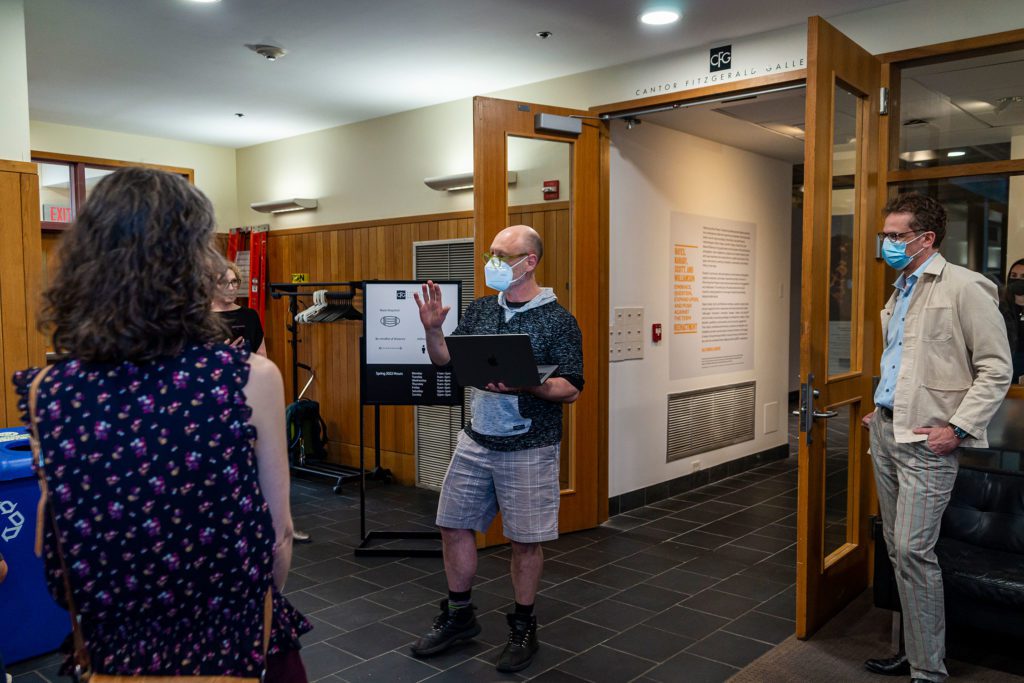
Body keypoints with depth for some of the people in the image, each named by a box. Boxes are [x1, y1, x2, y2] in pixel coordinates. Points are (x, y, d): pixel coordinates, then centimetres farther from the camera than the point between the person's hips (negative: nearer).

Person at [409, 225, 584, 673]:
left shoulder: (558, 321, -9)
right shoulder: (481, 309, 6)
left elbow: (571, 389, -11)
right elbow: (445, 361, 10)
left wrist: (525, 385, -27)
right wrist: (432, 329, -9)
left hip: (528, 448, -5)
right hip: (475, 441, 5)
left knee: (525, 540, 7)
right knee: (454, 527, 12)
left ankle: (523, 629, 28)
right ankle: (459, 616, 32)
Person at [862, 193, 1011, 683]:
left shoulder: (965, 288, -10)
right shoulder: (899, 292, 16)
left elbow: (996, 368, -11)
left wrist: (958, 429, -16)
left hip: (925, 439, -8)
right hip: (886, 431, 8)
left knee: (913, 551, -9)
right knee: (897, 548, 13)